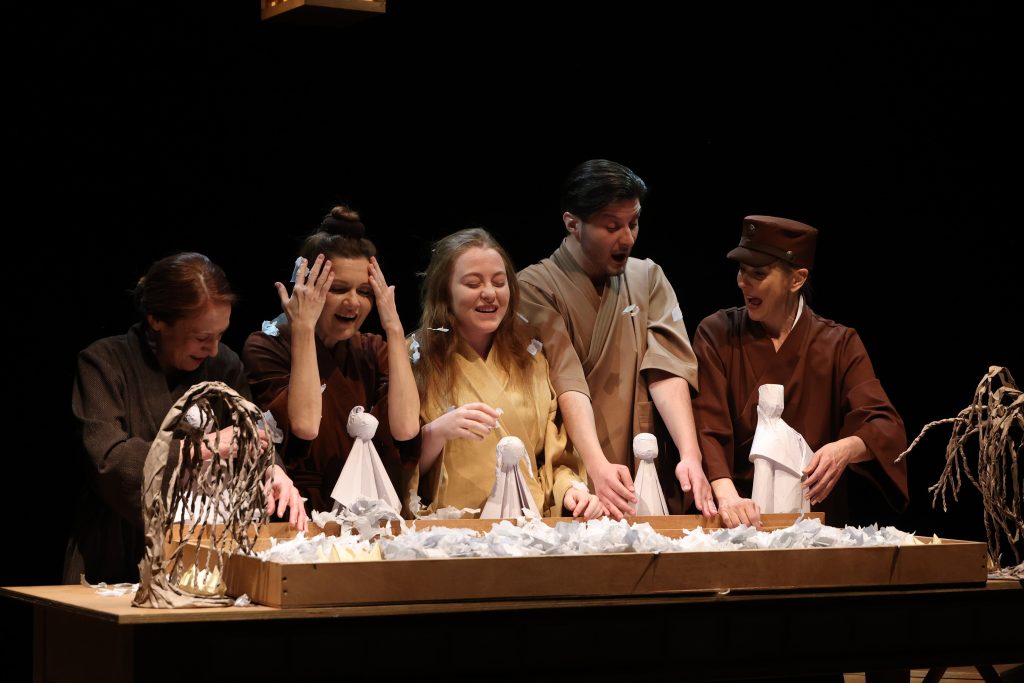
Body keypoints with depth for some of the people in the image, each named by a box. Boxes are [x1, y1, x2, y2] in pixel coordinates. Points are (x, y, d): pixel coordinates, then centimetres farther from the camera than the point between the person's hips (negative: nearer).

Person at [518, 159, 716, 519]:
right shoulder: (536, 287, -1)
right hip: (575, 487, -3)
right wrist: (598, 468, -28)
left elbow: (668, 370, 0)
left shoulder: (648, 278, 12)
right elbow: (568, 386, -14)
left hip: (650, 484, 3)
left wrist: (690, 456, -16)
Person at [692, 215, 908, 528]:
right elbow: (706, 426, -9)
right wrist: (727, 495, -27)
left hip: (814, 520, 1)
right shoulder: (717, 335, 3)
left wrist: (847, 449, -27)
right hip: (739, 520, -1)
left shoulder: (840, 345, 6)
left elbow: (886, 428, -5)